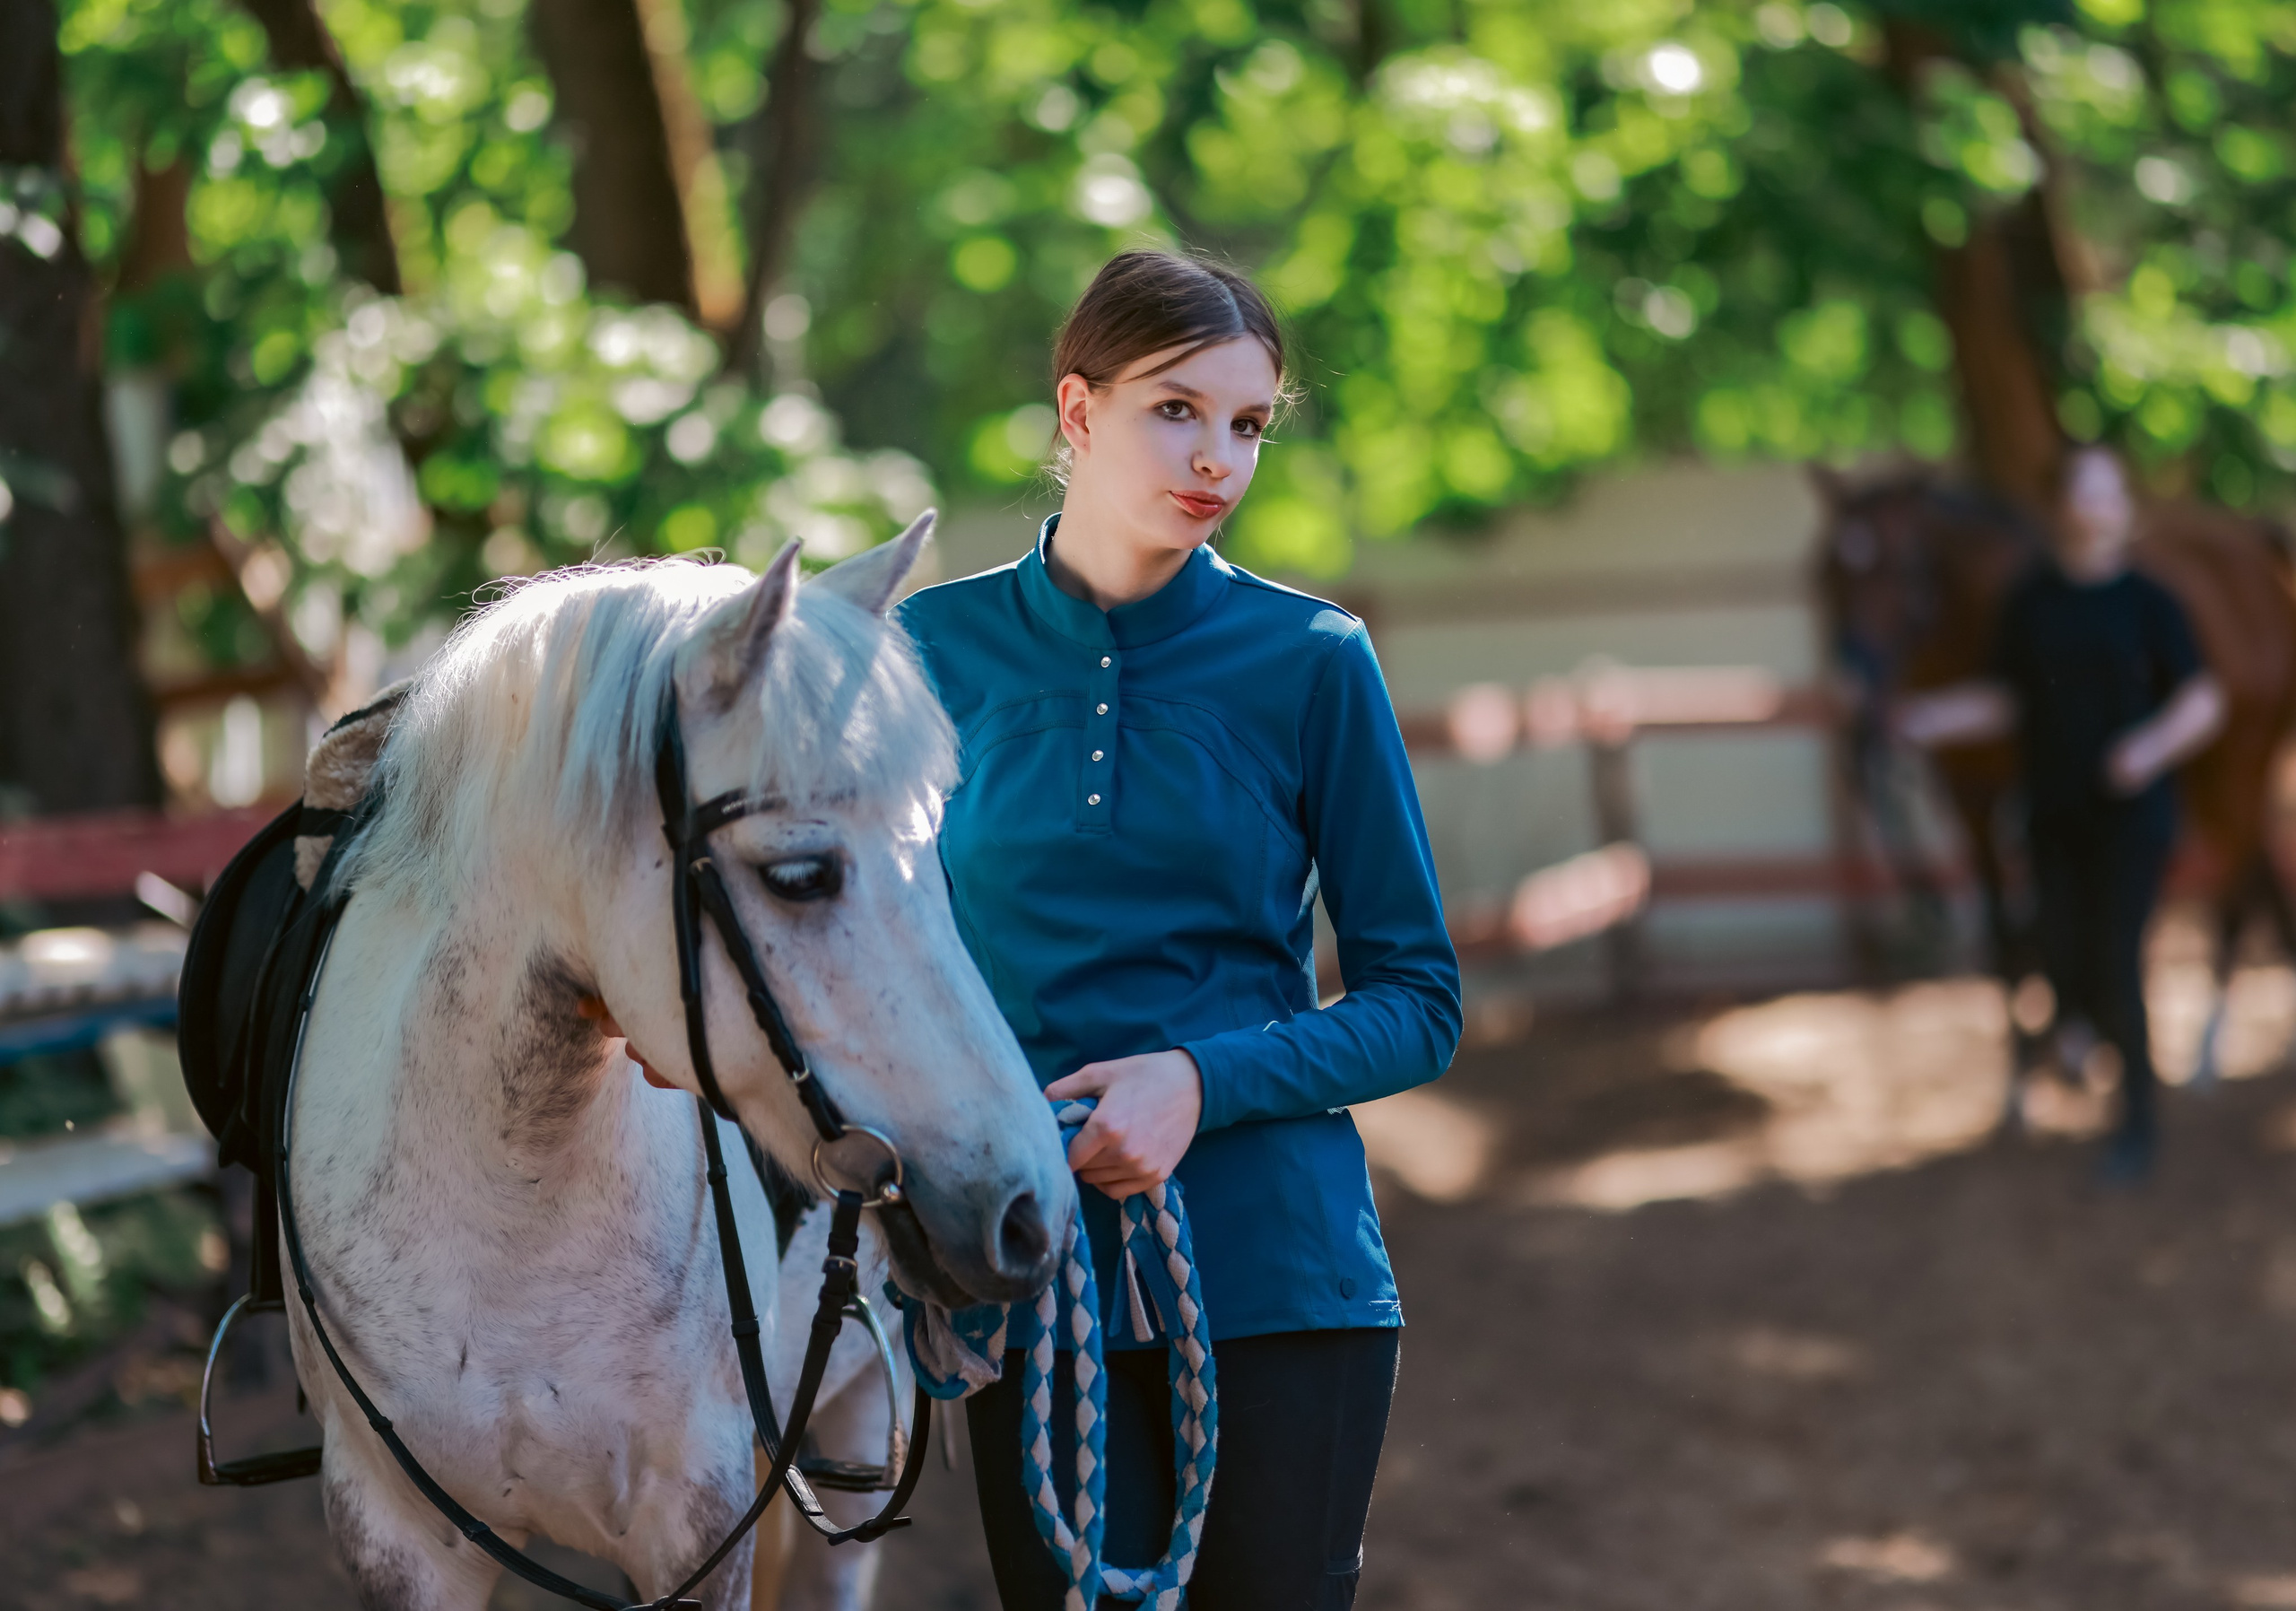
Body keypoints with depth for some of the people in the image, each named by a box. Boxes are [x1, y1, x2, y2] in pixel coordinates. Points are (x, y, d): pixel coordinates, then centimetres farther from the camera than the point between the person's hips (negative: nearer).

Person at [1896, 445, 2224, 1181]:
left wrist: (2154, 746, -26)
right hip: (2055, 818, 4)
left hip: (2131, 813, -4)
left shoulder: (2148, 604, -7)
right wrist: (1937, 719, -7)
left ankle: (2138, 1120, 10)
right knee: (2067, 977, 3)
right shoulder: (2030, 602, 3)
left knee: (2116, 970, -7)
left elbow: (2203, 702, -8)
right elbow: (2007, 702, 8)